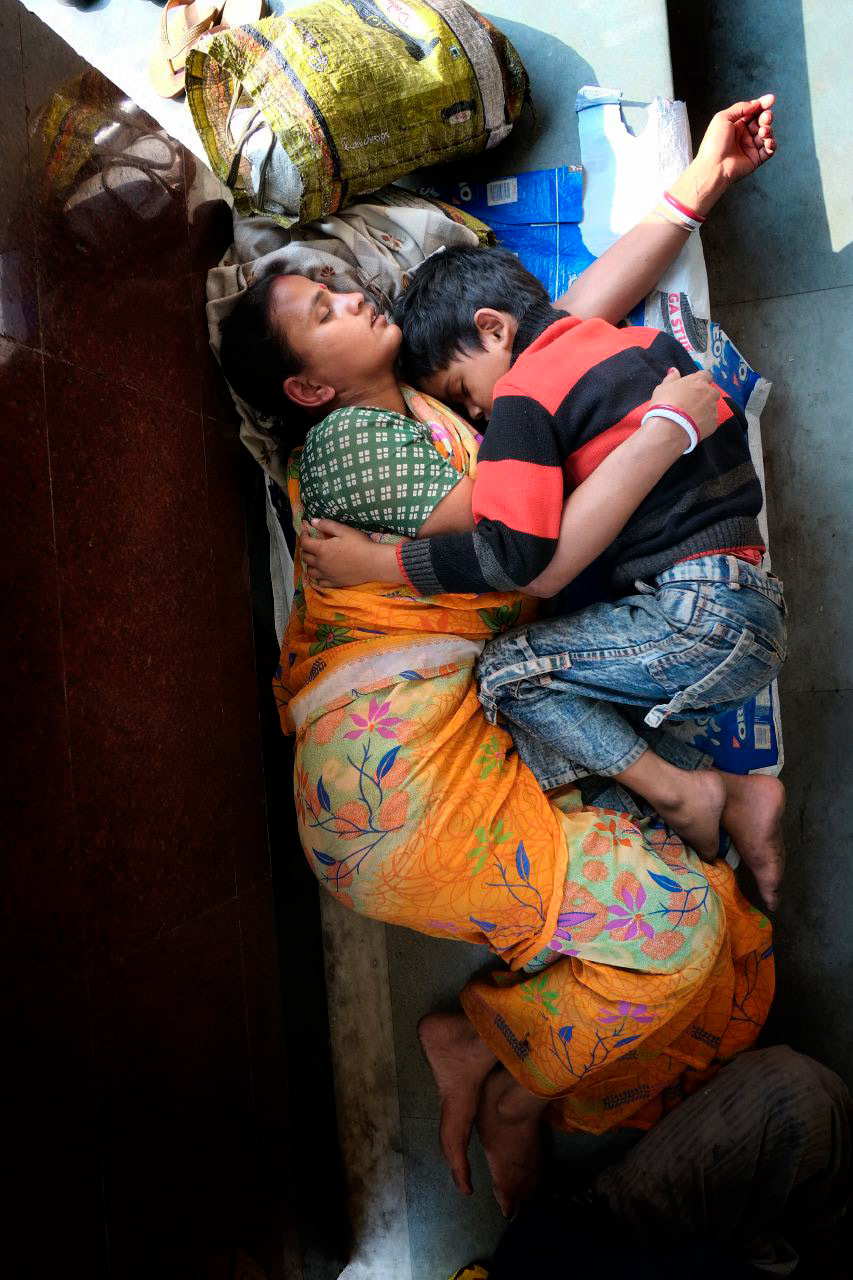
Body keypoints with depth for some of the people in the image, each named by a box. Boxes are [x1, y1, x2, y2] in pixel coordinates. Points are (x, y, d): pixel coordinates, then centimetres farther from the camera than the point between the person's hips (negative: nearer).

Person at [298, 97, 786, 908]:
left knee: (508, 672, -10)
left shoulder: (524, 393, -8)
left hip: (700, 614, -9)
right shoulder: (642, 339, 17)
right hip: (757, 609, 9)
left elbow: (512, 556, -18)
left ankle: (678, 796, -4)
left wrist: (377, 562, -9)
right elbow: (725, 422, 25)